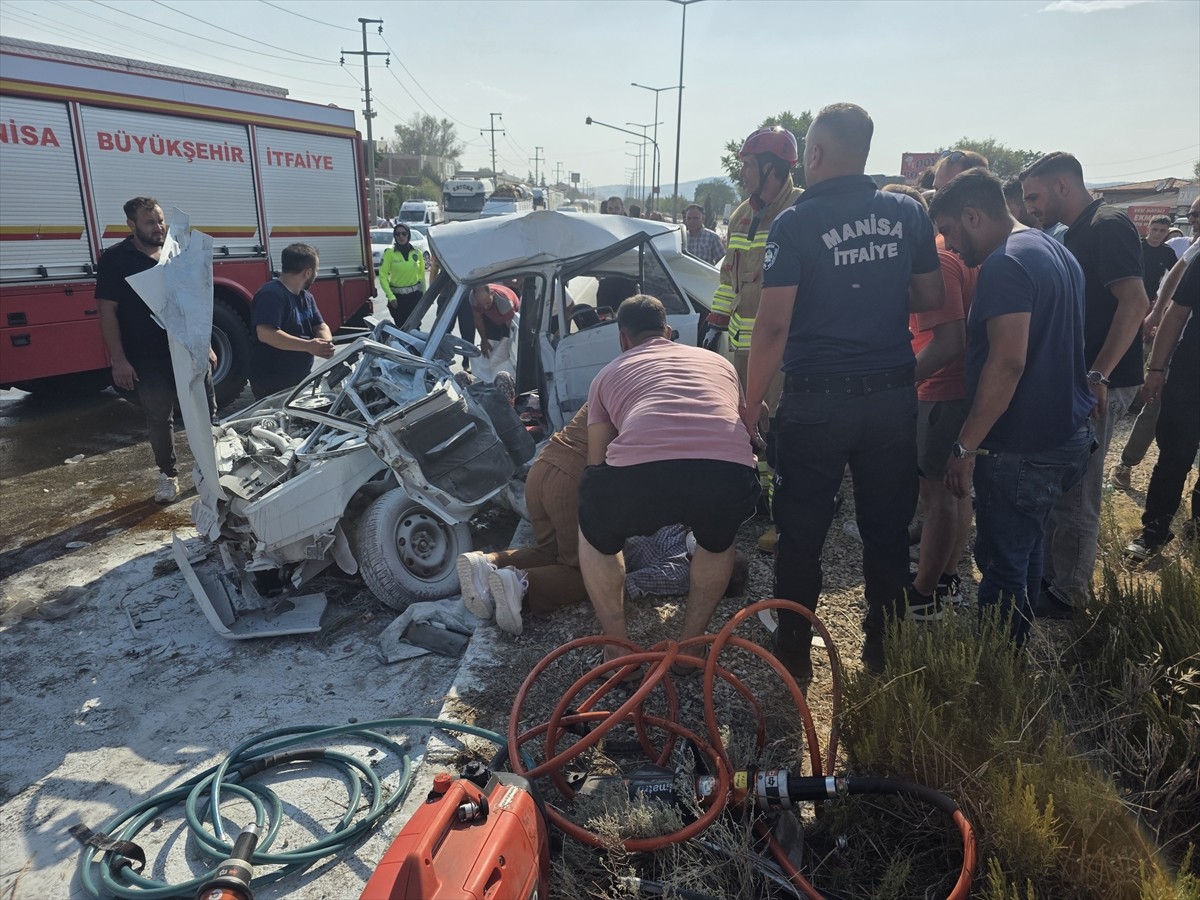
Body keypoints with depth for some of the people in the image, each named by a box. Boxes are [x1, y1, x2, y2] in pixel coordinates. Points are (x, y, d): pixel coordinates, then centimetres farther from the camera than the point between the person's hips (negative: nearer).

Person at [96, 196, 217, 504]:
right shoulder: (115, 260, -4)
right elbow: (107, 312, -7)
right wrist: (119, 361, -13)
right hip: (147, 359, -3)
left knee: (207, 411, 9)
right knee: (160, 420, 6)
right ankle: (168, 475, 22)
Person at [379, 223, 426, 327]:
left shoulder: (417, 252, 1)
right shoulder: (390, 252, -6)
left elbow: (421, 274, 8)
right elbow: (383, 276, -8)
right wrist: (391, 297, -15)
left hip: (415, 294, 1)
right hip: (397, 296, -1)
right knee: (401, 327, 5)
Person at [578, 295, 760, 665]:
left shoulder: (608, 374, 31)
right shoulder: (716, 361, 36)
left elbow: (596, 460, 34)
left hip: (639, 474, -1)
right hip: (731, 476, 2)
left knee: (596, 536, 33)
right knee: (717, 540, 39)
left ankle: (617, 650, 34)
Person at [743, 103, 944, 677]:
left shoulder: (795, 224, -11)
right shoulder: (909, 214, 3)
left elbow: (774, 324, -15)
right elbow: (930, 300, 10)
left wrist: (753, 400, -5)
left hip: (817, 401, -4)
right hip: (894, 395, 5)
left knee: (801, 533, 10)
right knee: (888, 529, 16)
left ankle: (794, 654, 22)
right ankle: (885, 648, 31)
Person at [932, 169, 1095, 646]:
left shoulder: (1004, 265, -18)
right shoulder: (1056, 251, 14)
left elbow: (1008, 363, -26)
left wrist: (966, 446, -21)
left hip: (1021, 446, -10)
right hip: (1065, 433, 10)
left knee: (1002, 565, 0)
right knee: (1024, 553, 21)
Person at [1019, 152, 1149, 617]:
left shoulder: (1108, 226, -13)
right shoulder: (1077, 233, 16)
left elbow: (1135, 302, -22)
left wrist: (1099, 374, -26)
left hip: (1098, 385, -9)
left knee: (1073, 494, -1)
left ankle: (1068, 595, 12)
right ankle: (1052, 575, 29)